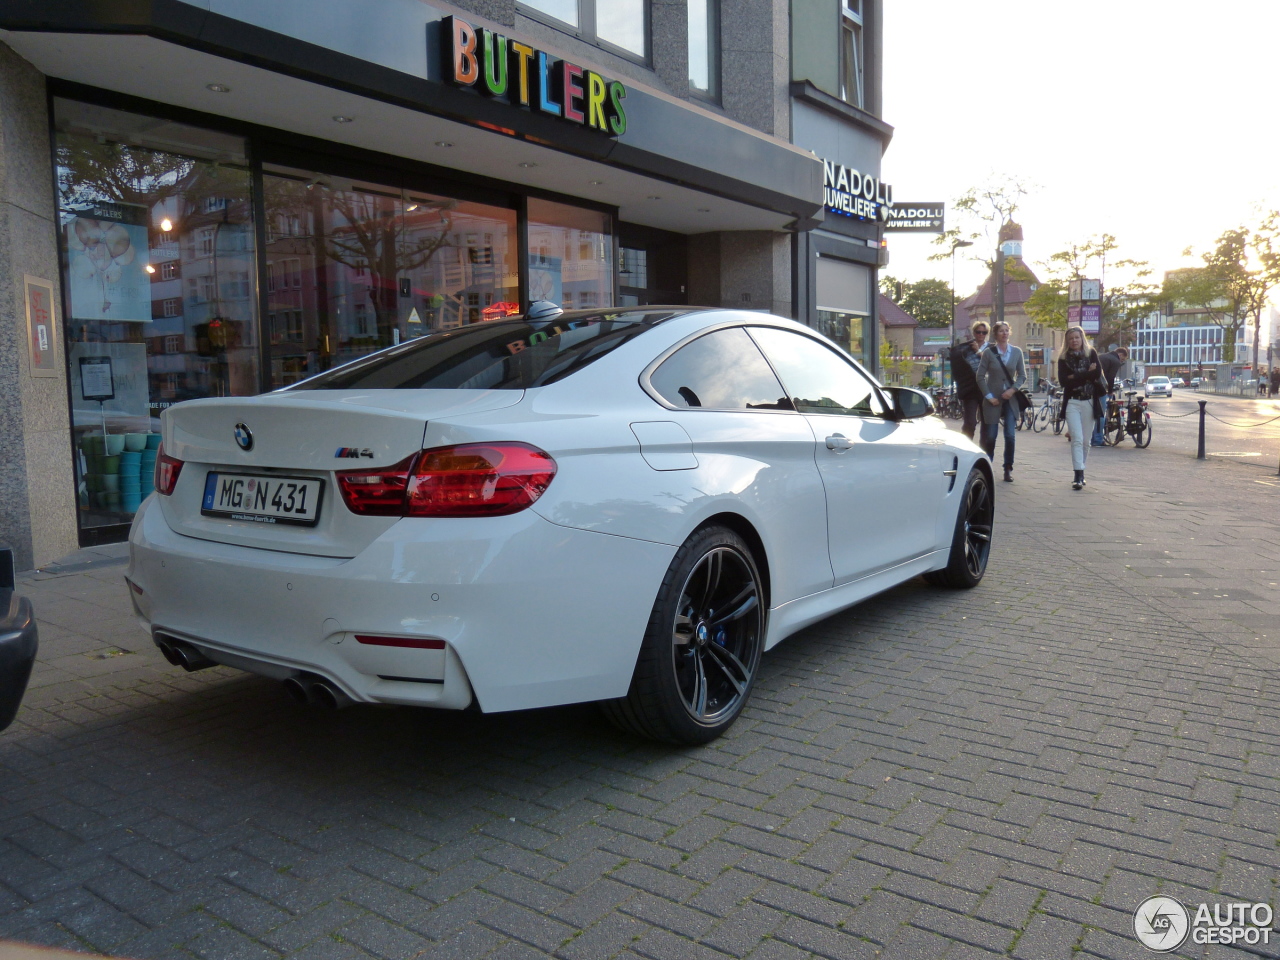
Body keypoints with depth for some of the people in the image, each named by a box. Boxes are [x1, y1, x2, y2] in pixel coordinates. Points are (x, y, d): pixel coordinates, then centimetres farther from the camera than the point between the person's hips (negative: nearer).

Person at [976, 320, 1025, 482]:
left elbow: (1022, 375, 8)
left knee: (1010, 436, -4)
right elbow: (980, 376, -3)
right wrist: (989, 396, -9)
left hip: (1011, 399, 2)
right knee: (990, 436, 1)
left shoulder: (1017, 352, 4)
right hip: (993, 400, -2)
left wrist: (1013, 389, -9)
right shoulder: (988, 352, -3)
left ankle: (1008, 469, 6)